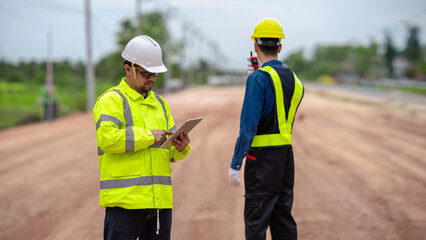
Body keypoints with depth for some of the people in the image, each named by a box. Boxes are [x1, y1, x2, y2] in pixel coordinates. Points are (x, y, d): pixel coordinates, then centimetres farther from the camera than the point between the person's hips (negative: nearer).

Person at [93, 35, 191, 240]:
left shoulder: (160, 103, 20)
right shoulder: (111, 100, -2)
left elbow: (170, 151, 19)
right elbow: (106, 138, -19)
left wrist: (181, 148, -5)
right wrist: (148, 136, -17)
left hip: (159, 199, 7)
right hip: (124, 198, -7)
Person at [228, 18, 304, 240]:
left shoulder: (258, 78, -12)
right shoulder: (294, 80, 10)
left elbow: (248, 126, -17)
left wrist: (235, 164, -14)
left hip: (262, 156, -7)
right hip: (287, 154, 7)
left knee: (256, 222, -3)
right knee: (283, 219, 14)